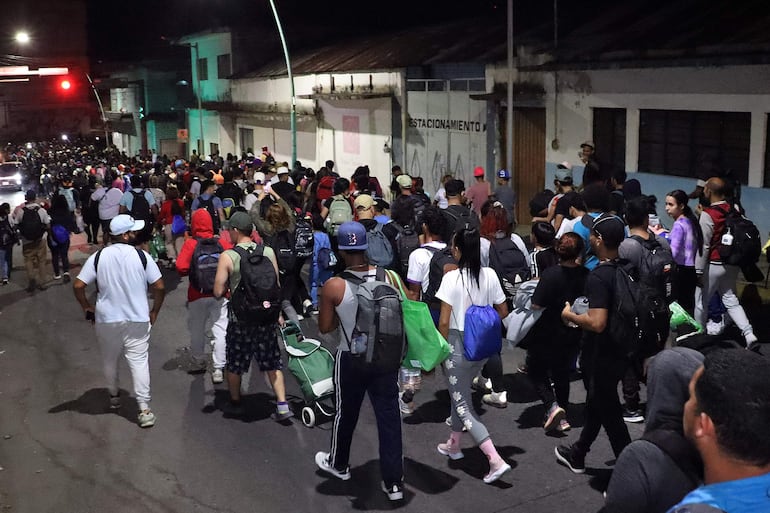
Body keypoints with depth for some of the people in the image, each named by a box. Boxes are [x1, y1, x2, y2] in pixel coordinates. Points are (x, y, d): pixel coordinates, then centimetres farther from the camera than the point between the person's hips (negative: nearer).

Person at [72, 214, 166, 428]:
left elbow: (78, 286, -7)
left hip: (106, 319, 2)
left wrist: (87, 308, 8)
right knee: (139, 361, 0)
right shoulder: (141, 256, -10)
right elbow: (159, 287, -10)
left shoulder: (98, 257, -5)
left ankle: (114, 396, 40)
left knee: (110, 360, 22)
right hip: (137, 319, -2)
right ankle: (144, 409, -5)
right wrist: (154, 311, 4)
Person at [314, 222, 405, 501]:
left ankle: (339, 464, 42)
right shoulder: (390, 277, -9)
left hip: (351, 359, -2)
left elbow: (324, 327, -7)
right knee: (389, 416, 9)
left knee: (346, 412, 19)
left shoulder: (334, 286, -17)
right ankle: (394, 482, 15)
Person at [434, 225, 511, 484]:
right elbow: (503, 312, 4)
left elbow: (444, 321, -16)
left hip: (459, 344, -6)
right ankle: (454, 445, 41)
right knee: (460, 392, 26)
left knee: (462, 404, 3)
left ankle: (496, 460, -7)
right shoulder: (490, 275, -3)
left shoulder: (452, 277, -17)